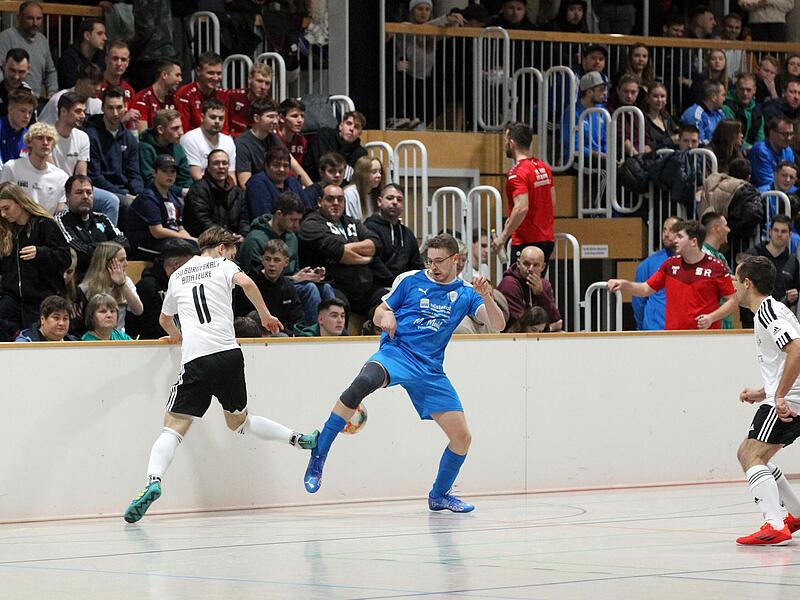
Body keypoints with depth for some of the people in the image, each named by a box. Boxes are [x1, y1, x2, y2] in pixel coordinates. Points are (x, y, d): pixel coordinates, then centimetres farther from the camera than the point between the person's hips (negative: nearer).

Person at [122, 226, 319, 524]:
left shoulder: (177, 276, 24)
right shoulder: (222, 266, 14)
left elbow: (165, 319, 41)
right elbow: (246, 282, -9)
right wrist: (265, 315, 4)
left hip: (195, 360, 0)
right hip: (228, 353, 0)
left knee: (174, 427, -6)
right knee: (239, 421, 23)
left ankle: (153, 480, -29)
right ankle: (298, 438, 16)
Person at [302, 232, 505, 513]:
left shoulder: (465, 293, 10)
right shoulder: (409, 280, 7)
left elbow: (498, 324, -1)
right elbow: (378, 314, 14)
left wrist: (487, 298, -20)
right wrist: (384, 316, -10)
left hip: (430, 370, 4)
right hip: (396, 353, -3)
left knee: (462, 437, -1)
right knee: (363, 382, -38)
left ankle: (439, 495, 25)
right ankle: (318, 456, -30)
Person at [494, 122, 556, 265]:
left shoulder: (517, 173, -15)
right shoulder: (544, 167, 11)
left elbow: (522, 208, -25)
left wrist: (503, 236, -18)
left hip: (526, 242, -9)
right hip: (548, 239, 9)